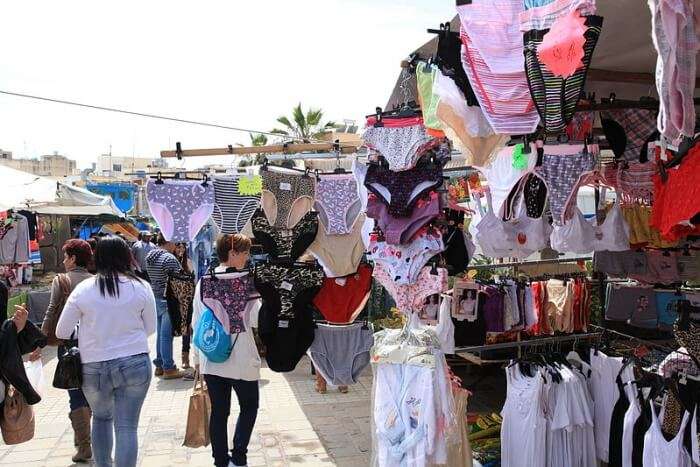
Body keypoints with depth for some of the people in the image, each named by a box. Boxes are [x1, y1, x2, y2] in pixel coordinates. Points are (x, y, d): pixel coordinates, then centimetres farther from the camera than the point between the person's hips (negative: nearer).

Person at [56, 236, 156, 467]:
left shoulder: (83, 289, -5)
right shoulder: (141, 287, -6)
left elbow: (62, 332, 1)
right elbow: (150, 328, 4)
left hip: (94, 368, 2)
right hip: (134, 364, -1)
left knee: (101, 417, 26)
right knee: (127, 426, 5)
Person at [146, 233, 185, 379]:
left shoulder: (149, 256, 9)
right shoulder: (170, 258, -18)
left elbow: (150, 277, 14)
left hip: (155, 298, 8)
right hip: (167, 300, -8)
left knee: (161, 333, 17)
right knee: (167, 335, -2)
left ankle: (159, 365, 25)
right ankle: (168, 369, 6)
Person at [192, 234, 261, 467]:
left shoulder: (204, 281, 2)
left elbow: (196, 322, 8)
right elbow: (255, 319, -14)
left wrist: (197, 356, 17)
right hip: (240, 360, -5)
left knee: (219, 412, 14)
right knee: (249, 406, 15)